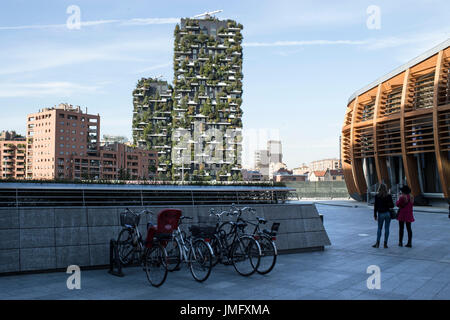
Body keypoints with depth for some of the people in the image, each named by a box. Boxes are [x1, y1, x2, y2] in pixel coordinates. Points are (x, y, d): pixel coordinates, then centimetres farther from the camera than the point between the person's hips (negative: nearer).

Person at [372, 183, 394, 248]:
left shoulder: (377, 196, -4)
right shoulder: (389, 196, -3)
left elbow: (375, 206, -3)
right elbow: (392, 205, -1)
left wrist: (375, 215, 3)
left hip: (380, 214, 0)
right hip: (388, 213, 0)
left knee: (379, 228, 9)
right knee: (387, 228, 5)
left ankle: (377, 243, 3)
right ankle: (385, 243, 5)